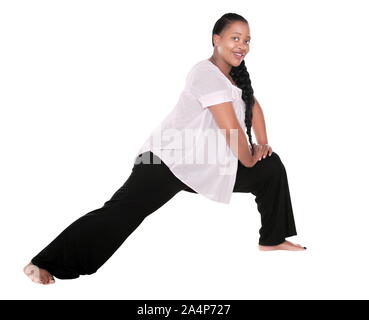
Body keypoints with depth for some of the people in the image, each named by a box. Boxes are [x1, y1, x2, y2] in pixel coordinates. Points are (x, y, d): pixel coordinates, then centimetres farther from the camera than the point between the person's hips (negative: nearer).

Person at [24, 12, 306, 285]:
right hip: (167, 160, -10)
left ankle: (272, 239, 27)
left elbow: (254, 105, 27)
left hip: (204, 165, 10)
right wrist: (248, 160, -4)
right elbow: (231, 128, -20)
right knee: (121, 212, -22)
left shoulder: (235, 74, 12)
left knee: (272, 166, 14)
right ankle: (43, 264, -16)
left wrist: (262, 143, 16)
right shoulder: (207, 73, -18)